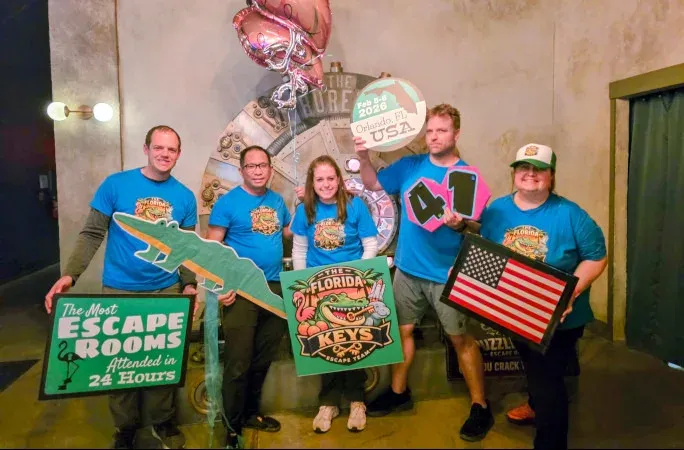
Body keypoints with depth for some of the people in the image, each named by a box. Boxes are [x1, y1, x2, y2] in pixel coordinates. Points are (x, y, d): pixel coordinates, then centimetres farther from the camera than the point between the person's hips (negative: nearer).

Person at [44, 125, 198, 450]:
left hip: (167, 291, 2)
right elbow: (92, 234, -5)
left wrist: (190, 285, -3)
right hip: (119, 291, -1)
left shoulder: (185, 197, 1)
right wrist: (69, 275, -16)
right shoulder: (115, 185, -6)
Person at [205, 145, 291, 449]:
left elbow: (290, 232, 19)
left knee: (263, 358, 17)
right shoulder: (228, 202, -7)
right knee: (238, 363, 1)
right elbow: (212, 247, -10)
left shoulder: (277, 200, 9)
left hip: (275, 288, 6)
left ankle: (251, 413, 35)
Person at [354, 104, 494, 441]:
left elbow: (478, 227, -9)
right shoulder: (409, 166, 2)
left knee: (461, 338, 4)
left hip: (448, 274, -4)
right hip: (407, 269, 4)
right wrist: (363, 156, -5)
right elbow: (373, 184, 11)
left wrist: (460, 225, -31)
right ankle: (399, 393, 35)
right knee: (402, 330, 15)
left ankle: (480, 407, 20)